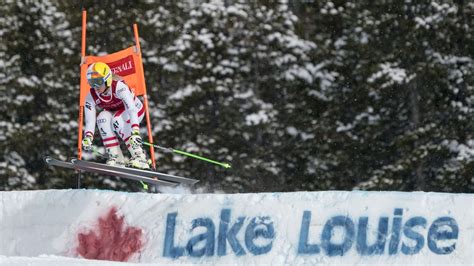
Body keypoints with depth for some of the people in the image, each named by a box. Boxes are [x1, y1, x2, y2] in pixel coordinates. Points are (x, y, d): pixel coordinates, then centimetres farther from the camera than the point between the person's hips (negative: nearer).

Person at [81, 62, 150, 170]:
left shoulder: (119, 87, -35)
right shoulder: (91, 96, -21)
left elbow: (132, 110, -44)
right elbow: (90, 121, -24)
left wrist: (135, 132, -58)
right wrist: (88, 137, -45)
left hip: (135, 109, -4)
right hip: (113, 113, 4)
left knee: (118, 121, -35)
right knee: (102, 118, -29)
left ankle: (140, 157, -31)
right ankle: (115, 158, -26)